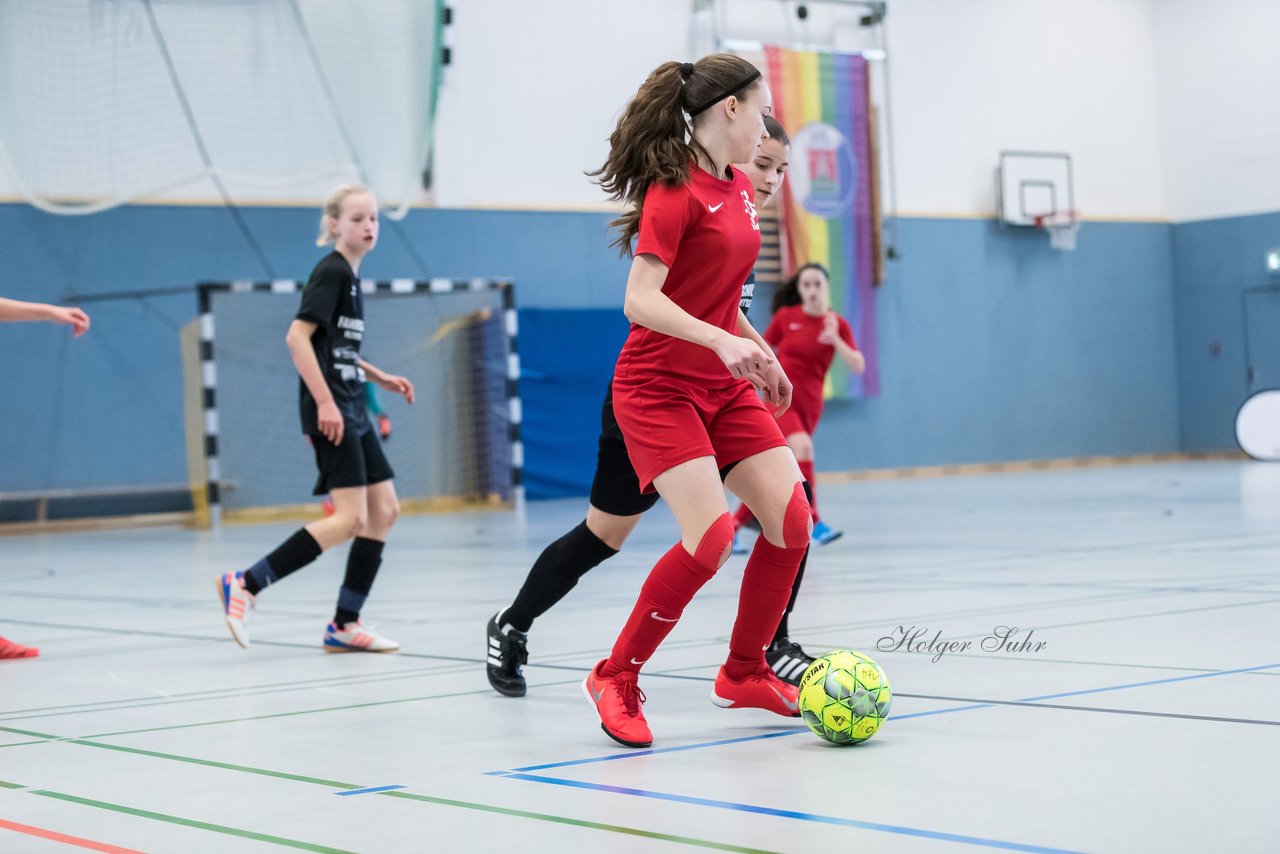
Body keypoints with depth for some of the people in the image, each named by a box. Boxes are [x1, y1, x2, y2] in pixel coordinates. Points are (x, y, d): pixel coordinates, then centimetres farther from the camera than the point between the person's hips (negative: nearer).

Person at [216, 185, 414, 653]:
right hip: (330, 410, -10)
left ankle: (345, 625, 9)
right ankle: (245, 585, -12)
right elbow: (298, 336, -20)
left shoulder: (350, 275, 17)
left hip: (351, 410, 10)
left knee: (384, 510, 6)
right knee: (351, 517, -15)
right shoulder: (331, 271, -10)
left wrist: (380, 377, 24)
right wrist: (325, 401, -25)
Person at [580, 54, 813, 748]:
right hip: (658, 387, -8)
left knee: (791, 519, -2)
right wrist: (721, 341, -33)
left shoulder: (738, 189, 11)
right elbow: (640, 301, -24)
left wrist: (757, 352, 23)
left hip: (725, 388, 8)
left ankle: (744, 672, 17)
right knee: (711, 535, -21)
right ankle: (615, 679, -3)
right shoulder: (674, 190, -15)